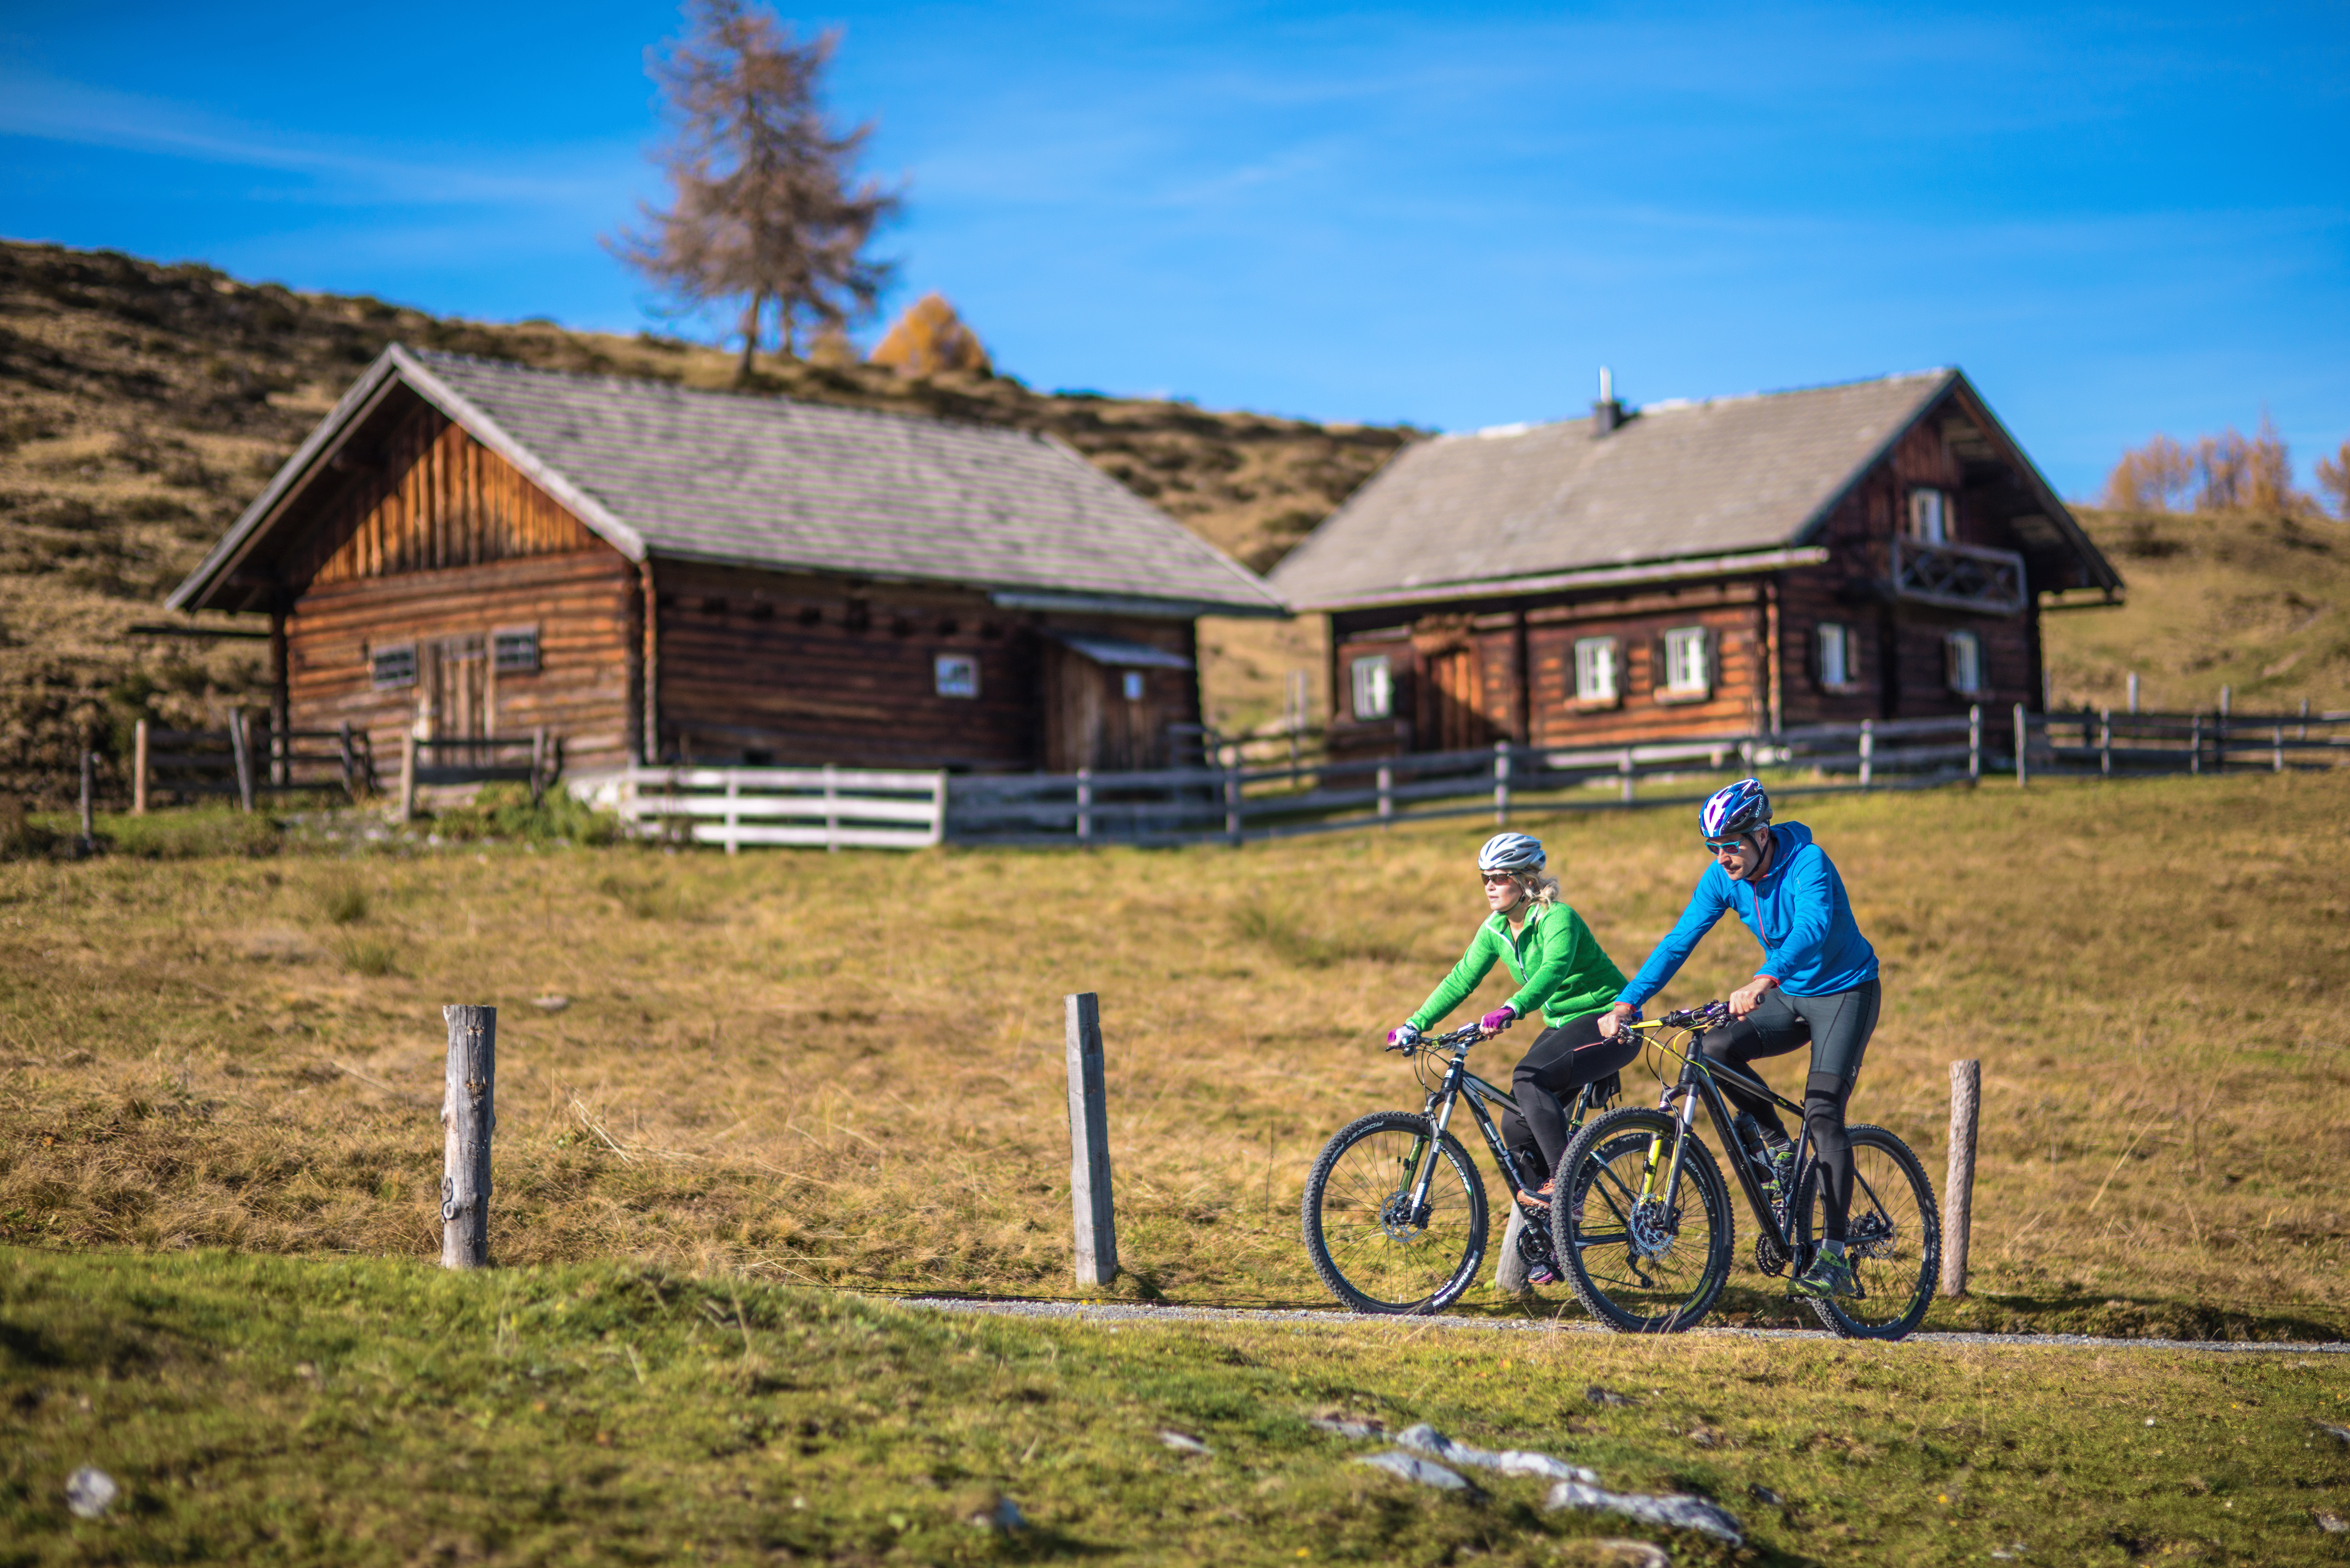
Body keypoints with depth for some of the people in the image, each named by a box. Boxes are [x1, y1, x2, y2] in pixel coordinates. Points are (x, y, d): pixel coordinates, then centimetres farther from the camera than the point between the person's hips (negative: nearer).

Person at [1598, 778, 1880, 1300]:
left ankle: (1834, 1256, -17)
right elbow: (1679, 941, -10)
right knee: (1713, 1050, -20)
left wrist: (1762, 981, -61)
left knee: (1822, 1111, -20)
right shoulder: (1724, 876, -9)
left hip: (1845, 993, -6)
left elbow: (1812, 931, -44)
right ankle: (1776, 1145, 4)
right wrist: (1626, 1004, -21)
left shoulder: (1808, 863, -26)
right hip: (1790, 996, 6)